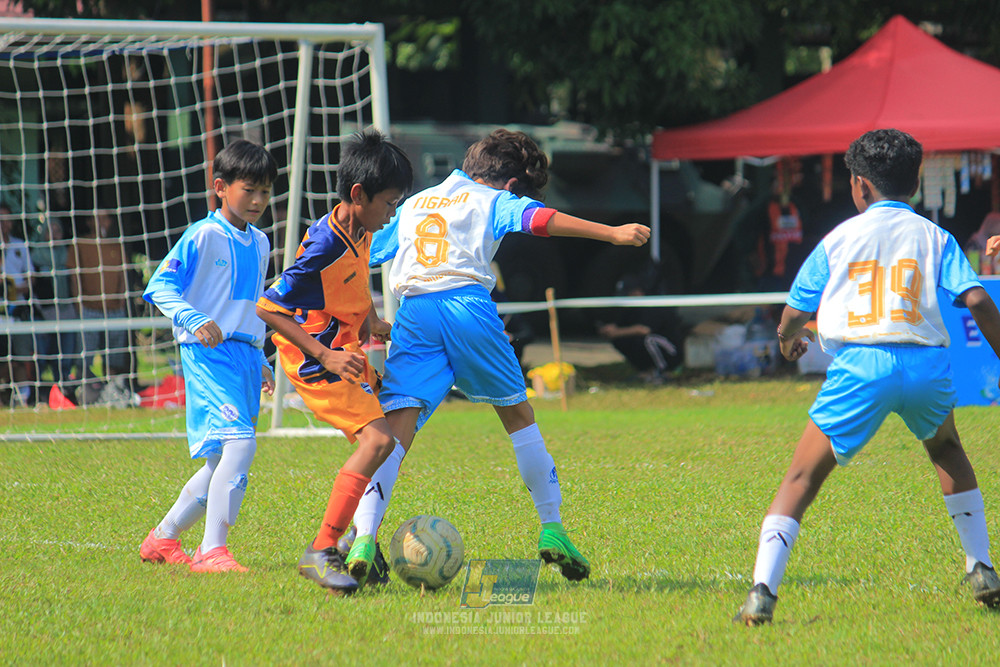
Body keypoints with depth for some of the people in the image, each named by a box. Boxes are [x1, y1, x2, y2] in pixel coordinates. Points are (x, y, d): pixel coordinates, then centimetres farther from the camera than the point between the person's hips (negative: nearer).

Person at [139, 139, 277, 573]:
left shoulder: (259, 244, 16)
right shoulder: (202, 237, -7)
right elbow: (159, 286, -10)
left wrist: (259, 360, 27)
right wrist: (193, 319, -25)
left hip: (245, 355, 8)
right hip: (207, 353, -8)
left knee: (223, 463, 10)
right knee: (239, 444, -23)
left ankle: (163, 538, 26)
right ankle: (212, 551, -21)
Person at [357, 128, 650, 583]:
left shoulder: (412, 205, 30)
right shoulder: (493, 201, 15)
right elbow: (540, 219, -4)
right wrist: (612, 234, -9)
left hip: (413, 311, 3)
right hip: (467, 303, -3)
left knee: (395, 430, -5)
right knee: (517, 414, 15)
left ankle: (363, 539, -22)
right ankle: (552, 529, 16)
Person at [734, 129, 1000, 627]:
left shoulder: (839, 239, 13)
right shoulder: (934, 237, 13)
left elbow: (794, 314, 17)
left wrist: (788, 340, 40)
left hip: (860, 366, -2)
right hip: (928, 362, 2)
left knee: (802, 476, 2)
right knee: (946, 449, 32)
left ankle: (762, 591, -15)